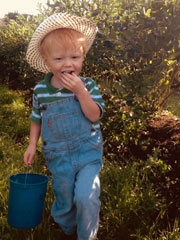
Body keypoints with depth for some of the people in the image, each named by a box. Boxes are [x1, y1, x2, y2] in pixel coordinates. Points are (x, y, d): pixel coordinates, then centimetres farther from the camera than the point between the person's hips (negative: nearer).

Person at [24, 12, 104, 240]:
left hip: (87, 151, -2)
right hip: (58, 155, 3)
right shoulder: (40, 90, -3)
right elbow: (36, 119, 10)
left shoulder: (88, 85, -9)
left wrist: (80, 91, -28)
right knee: (65, 202, 15)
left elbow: (95, 116, -19)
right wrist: (32, 145, 4)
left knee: (86, 197, -16)